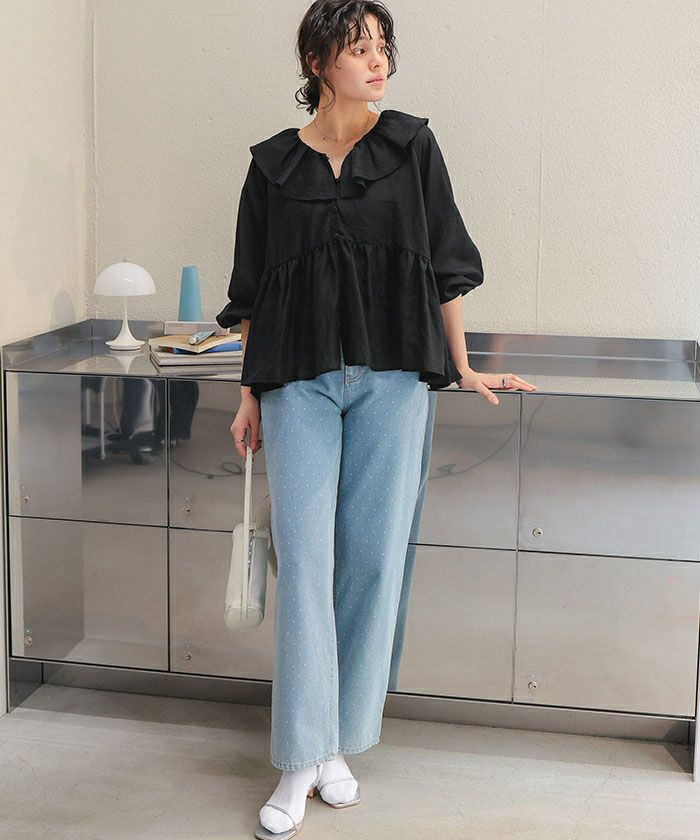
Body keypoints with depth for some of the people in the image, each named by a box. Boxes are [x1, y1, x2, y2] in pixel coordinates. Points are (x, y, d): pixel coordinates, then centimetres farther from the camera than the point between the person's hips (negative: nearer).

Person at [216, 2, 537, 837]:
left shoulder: (411, 147, 7)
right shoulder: (273, 165, 8)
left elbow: (445, 266, 9)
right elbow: (253, 290, 10)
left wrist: (462, 368, 8)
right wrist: (250, 391, 4)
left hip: (391, 377, 0)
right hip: (298, 381, 0)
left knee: (373, 554, 1)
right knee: (303, 558, -5)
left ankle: (340, 742, 16)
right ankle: (301, 761, 3)